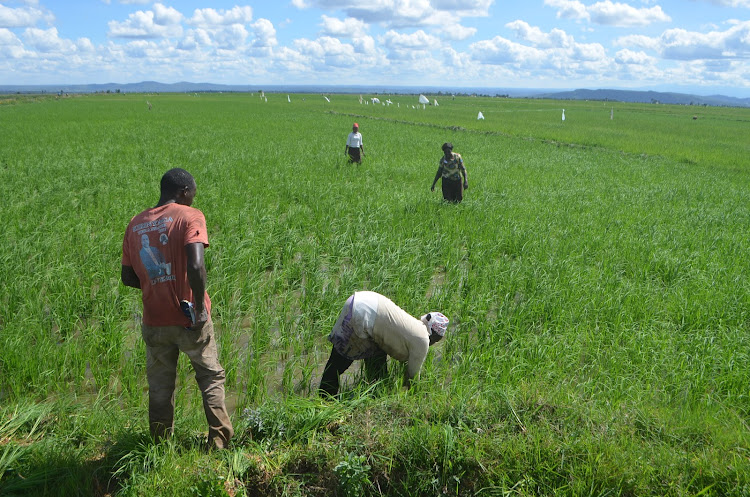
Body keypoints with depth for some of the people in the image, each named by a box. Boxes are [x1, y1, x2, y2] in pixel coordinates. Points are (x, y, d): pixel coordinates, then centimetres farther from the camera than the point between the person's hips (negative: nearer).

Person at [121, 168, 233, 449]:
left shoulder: (136, 224, 6)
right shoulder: (189, 216, -11)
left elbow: (127, 277, 9)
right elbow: (196, 265, -26)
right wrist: (200, 306, -17)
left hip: (154, 322, 4)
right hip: (190, 319, -4)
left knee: (160, 388, 17)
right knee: (211, 377, 14)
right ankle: (220, 441, 14)